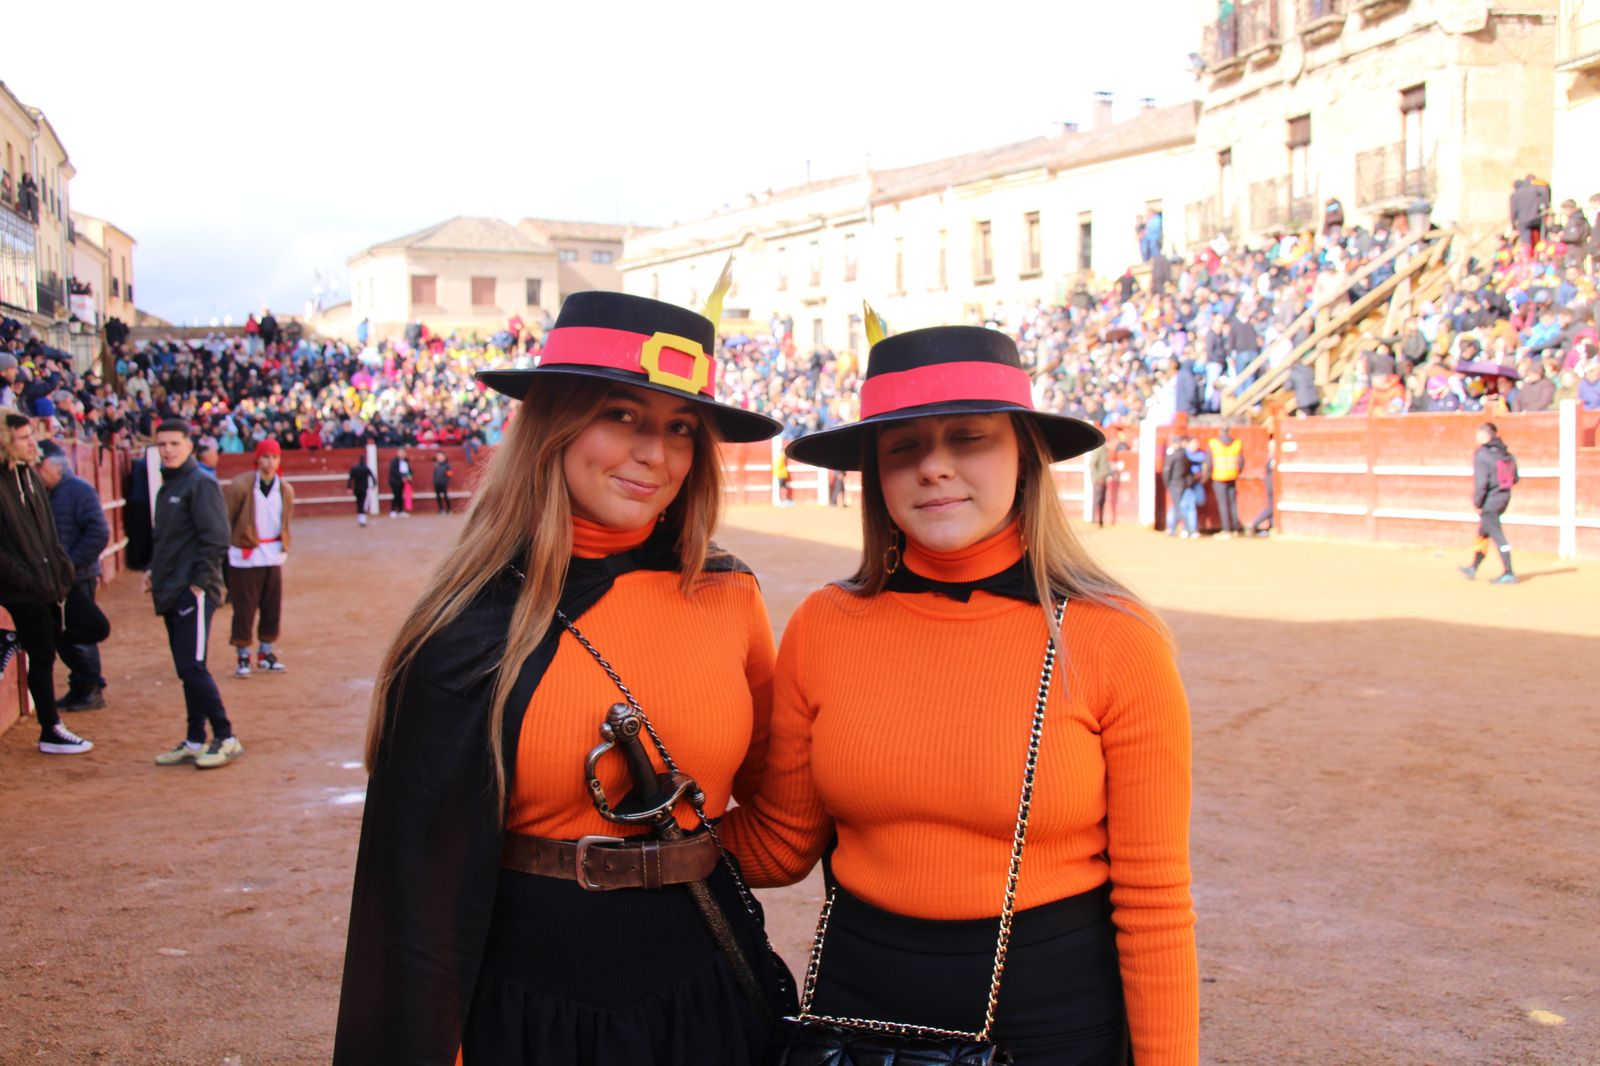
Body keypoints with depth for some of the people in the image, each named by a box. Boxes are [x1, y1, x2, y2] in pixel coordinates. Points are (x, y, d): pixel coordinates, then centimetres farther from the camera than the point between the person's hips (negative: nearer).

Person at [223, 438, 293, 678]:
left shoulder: (286, 490, 3)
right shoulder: (241, 486, -12)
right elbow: (223, 518, -6)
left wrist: (284, 542, 9)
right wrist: (227, 544, -3)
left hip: (274, 558, 5)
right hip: (245, 557, -4)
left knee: (273, 608, 9)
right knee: (244, 610, 0)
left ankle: (266, 654, 23)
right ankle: (242, 658, 11)